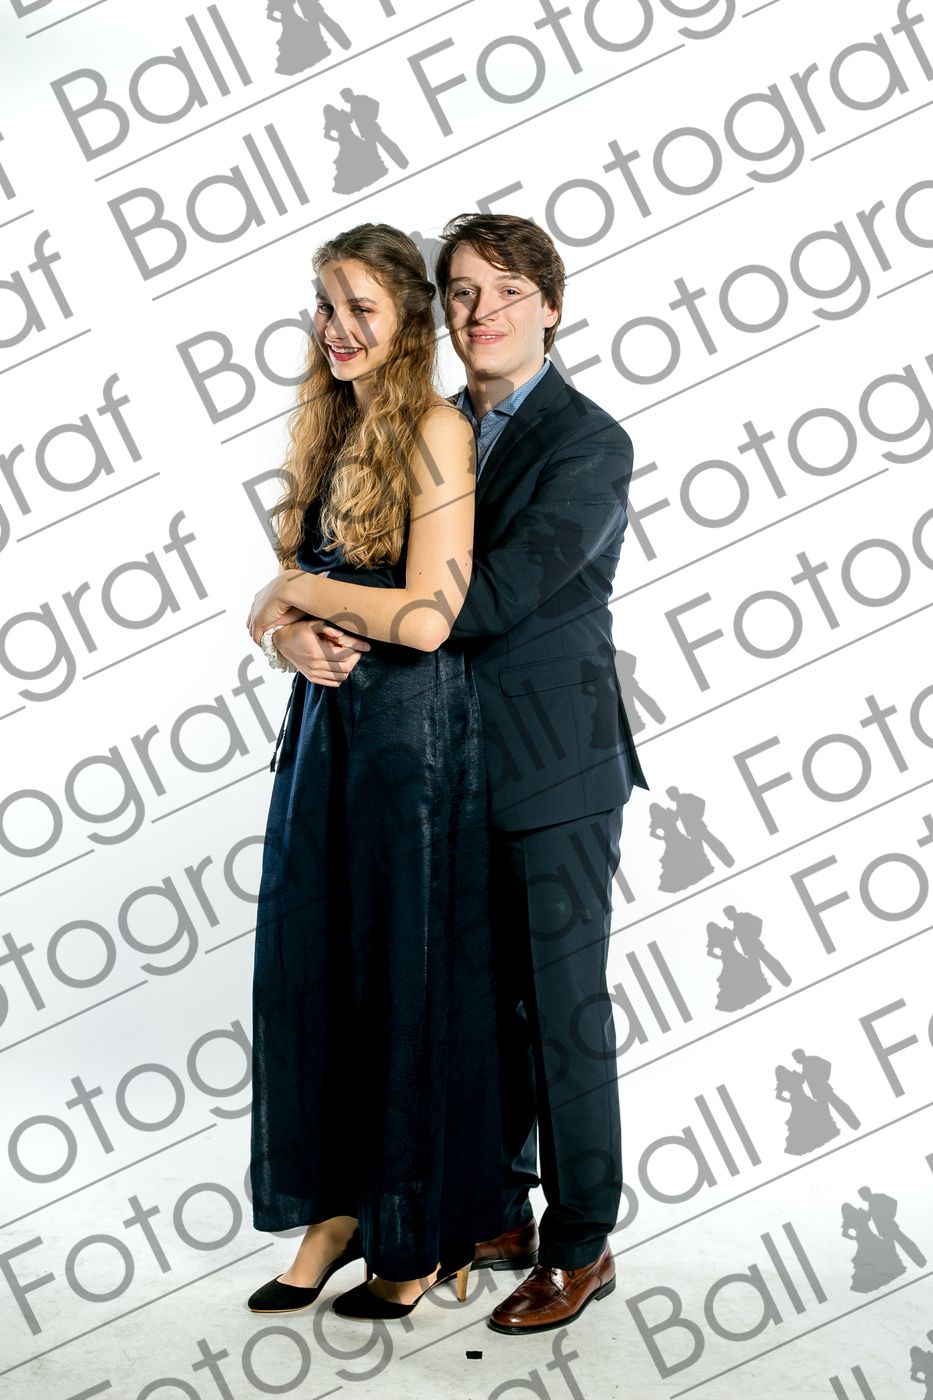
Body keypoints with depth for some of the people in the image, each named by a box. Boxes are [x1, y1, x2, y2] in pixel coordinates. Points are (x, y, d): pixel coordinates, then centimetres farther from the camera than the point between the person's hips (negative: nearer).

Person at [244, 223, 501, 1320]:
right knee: (309, 961, 10)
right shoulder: (328, 427, 12)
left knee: (410, 972, 3)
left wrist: (299, 593, -6)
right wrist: (292, 634, -8)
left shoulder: (437, 432, -12)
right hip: (326, 715, 7)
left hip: (415, 727, -7)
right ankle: (335, 1204, 25)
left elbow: (429, 615, -20)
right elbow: (290, 589, 15)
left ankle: (424, 1238, 20)